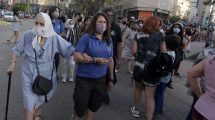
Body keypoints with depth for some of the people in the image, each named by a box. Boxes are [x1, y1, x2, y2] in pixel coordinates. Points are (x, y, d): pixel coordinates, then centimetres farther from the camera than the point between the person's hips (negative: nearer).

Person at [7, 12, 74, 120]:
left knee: (40, 97, 24)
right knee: (29, 101, 1)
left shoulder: (54, 38, -14)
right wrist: (13, 63, -2)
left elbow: (69, 49, -11)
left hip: (45, 74, 2)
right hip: (29, 73, -1)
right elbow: (17, 50, 1)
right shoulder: (28, 35, -13)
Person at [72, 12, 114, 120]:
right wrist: (95, 60, -23)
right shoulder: (86, 37, -11)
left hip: (100, 79, 4)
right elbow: (76, 57, -17)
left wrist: (111, 78, 12)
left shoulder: (109, 39, 4)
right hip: (84, 79, -4)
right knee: (81, 106, 10)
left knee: (95, 105, 19)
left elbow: (110, 60, 10)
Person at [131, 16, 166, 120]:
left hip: (138, 66, 2)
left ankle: (136, 110, 42)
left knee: (138, 89, 24)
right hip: (152, 69, -2)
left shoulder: (138, 35, -1)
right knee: (150, 96, 6)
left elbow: (134, 51, -4)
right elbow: (164, 53, -4)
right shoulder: (160, 36, -3)